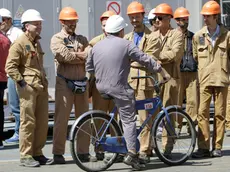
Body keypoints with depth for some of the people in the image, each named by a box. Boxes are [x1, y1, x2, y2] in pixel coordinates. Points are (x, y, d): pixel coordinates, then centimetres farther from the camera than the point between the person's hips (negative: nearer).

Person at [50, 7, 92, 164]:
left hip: (82, 83, 5)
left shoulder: (82, 39, 16)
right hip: (65, 84, -5)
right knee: (61, 118, -6)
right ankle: (58, 154, -2)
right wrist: (82, 55, -7)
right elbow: (66, 56, -17)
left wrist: (75, 56, -14)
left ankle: (84, 152, 15)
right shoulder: (57, 39, 0)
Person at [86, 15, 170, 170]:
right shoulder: (126, 45, -7)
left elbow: (89, 67, 16)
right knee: (129, 119, -2)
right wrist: (162, 72, 2)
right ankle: (132, 153, -12)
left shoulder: (97, 46, 8)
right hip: (119, 87, -6)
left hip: (102, 88, 6)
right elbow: (146, 60, -7)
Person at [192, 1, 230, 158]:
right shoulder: (198, 36, 6)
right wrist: (199, 73, 10)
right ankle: (203, 147, -2)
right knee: (202, 112, -6)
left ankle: (217, 147, 10)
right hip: (205, 80, 1)